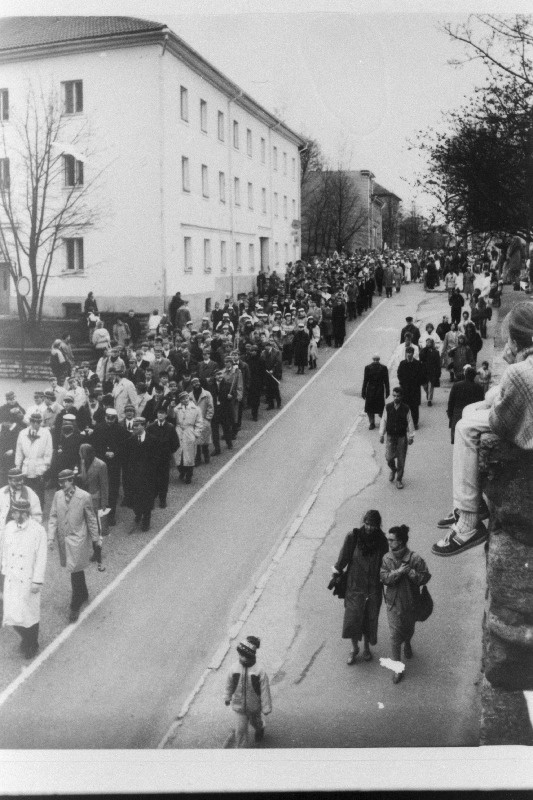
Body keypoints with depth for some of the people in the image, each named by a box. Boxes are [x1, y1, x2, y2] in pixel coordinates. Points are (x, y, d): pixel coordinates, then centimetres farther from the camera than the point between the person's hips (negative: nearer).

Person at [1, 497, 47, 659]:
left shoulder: (38, 530, -14)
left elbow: (41, 558, -12)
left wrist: (37, 581, -13)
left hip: (28, 579, -4)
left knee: (30, 613, 9)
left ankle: (32, 645, 31)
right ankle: (25, 638, 33)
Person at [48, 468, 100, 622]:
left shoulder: (84, 497, -13)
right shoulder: (57, 495, -1)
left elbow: (91, 519, -4)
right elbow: (53, 517, 5)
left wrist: (96, 538, 3)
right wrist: (51, 537, -2)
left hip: (77, 541, -5)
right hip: (63, 540, 5)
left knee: (76, 572, -6)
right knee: (77, 571, 19)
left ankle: (75, 607, 5)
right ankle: (84, 595, 41)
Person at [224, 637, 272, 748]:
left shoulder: (259, 671, -25)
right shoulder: (234, 668, -18)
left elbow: (265, 690, -15)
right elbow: (229, 685, 0)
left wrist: (266, 707, -9)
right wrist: (227, 697, 14)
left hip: (254, 706, 0)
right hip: (238, 707, 0)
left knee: (255, 722, 28)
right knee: (240, 730, 2)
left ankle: (260, 730, 62)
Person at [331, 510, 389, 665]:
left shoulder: (381, 541, -8)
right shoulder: (353, 537, -14)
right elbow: (343, 558, -7)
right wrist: (337, 572, -4)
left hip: (373, 587, 2)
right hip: (355, 585, -2)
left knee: (370, 618, 13)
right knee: (352, 618, 1)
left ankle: (366, 647, 37)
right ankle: (354, 648, 25)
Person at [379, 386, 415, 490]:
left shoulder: (406, 408, -7)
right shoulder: (388, 407, -4)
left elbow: (410, 422, 0)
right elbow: (383, 420, 3)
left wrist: (411, 436, 2)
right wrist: (381, 434, 2)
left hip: (402, 436, -1)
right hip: (390, 436, 1)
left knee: (401, 459, 4)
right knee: (389, 457, -3)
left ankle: (399, 479, 19)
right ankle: (393, 470, 30)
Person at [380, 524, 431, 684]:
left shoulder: (415, 559, -17)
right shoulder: (387, 558, -9)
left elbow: (425, 577, -15)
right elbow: (384, 578, -13)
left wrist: (409, 571, -29)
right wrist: (398, 572, -27)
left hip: (410, 602, -1)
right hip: (393, 602, 1)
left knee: (409, 630, 23)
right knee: (395, 636, -1)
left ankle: (407, 644, 58)